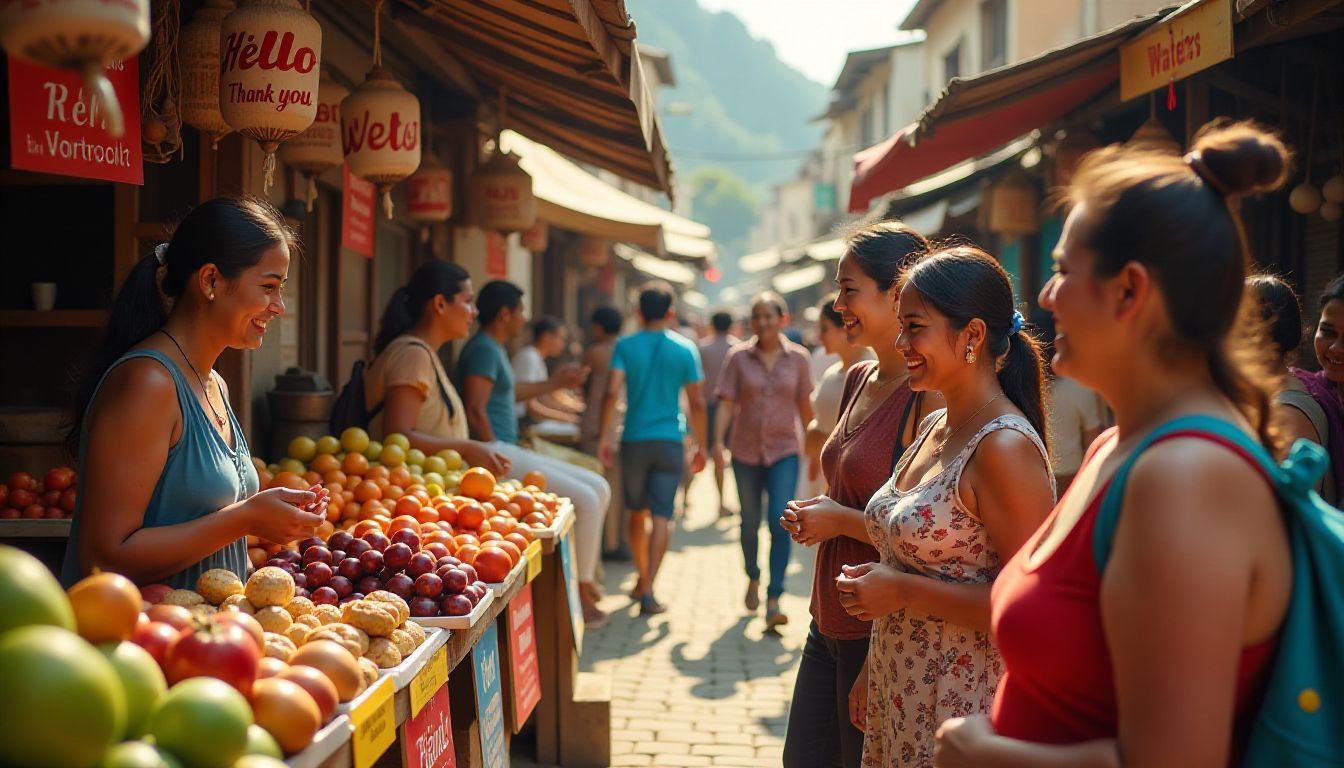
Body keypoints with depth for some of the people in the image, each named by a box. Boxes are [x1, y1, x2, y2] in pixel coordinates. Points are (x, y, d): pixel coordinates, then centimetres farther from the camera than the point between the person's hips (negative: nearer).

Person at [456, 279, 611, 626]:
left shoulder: (494, 349, 20)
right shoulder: (484, 349, -12)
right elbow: (476, 411, -20)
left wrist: (554, 383, 40)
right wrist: (495, 460, -17)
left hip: (508, 451, 11)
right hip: (496, 454, -11)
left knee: (598, 487, 9)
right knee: (585, 500, -16)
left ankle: (584, 578, 10)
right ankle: (581, 593, -7)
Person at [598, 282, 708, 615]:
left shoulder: (625, 346, 0)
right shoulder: (685, 349, 0)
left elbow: (612, 392, -12)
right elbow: (697, 403, 1)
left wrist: (604, 436, -7)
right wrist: (700, 445, 10)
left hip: (634, 440, 1)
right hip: (670, 441, -1)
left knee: (637, 512, 17)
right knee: (662, 516, -2)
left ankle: (642, 578, 30)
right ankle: (648, 591, -11)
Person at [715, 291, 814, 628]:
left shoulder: (798, 357, -1)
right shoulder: (738, 357, -2)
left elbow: (805, 406, 6)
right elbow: (726, 402, -6)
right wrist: (718, 439, -19)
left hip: (784, 451, -1)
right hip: (746, 451, 1)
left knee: (780, 522, -14)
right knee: (750, 522, 14)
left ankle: (774, 601, -13)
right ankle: (753, 579, 40)